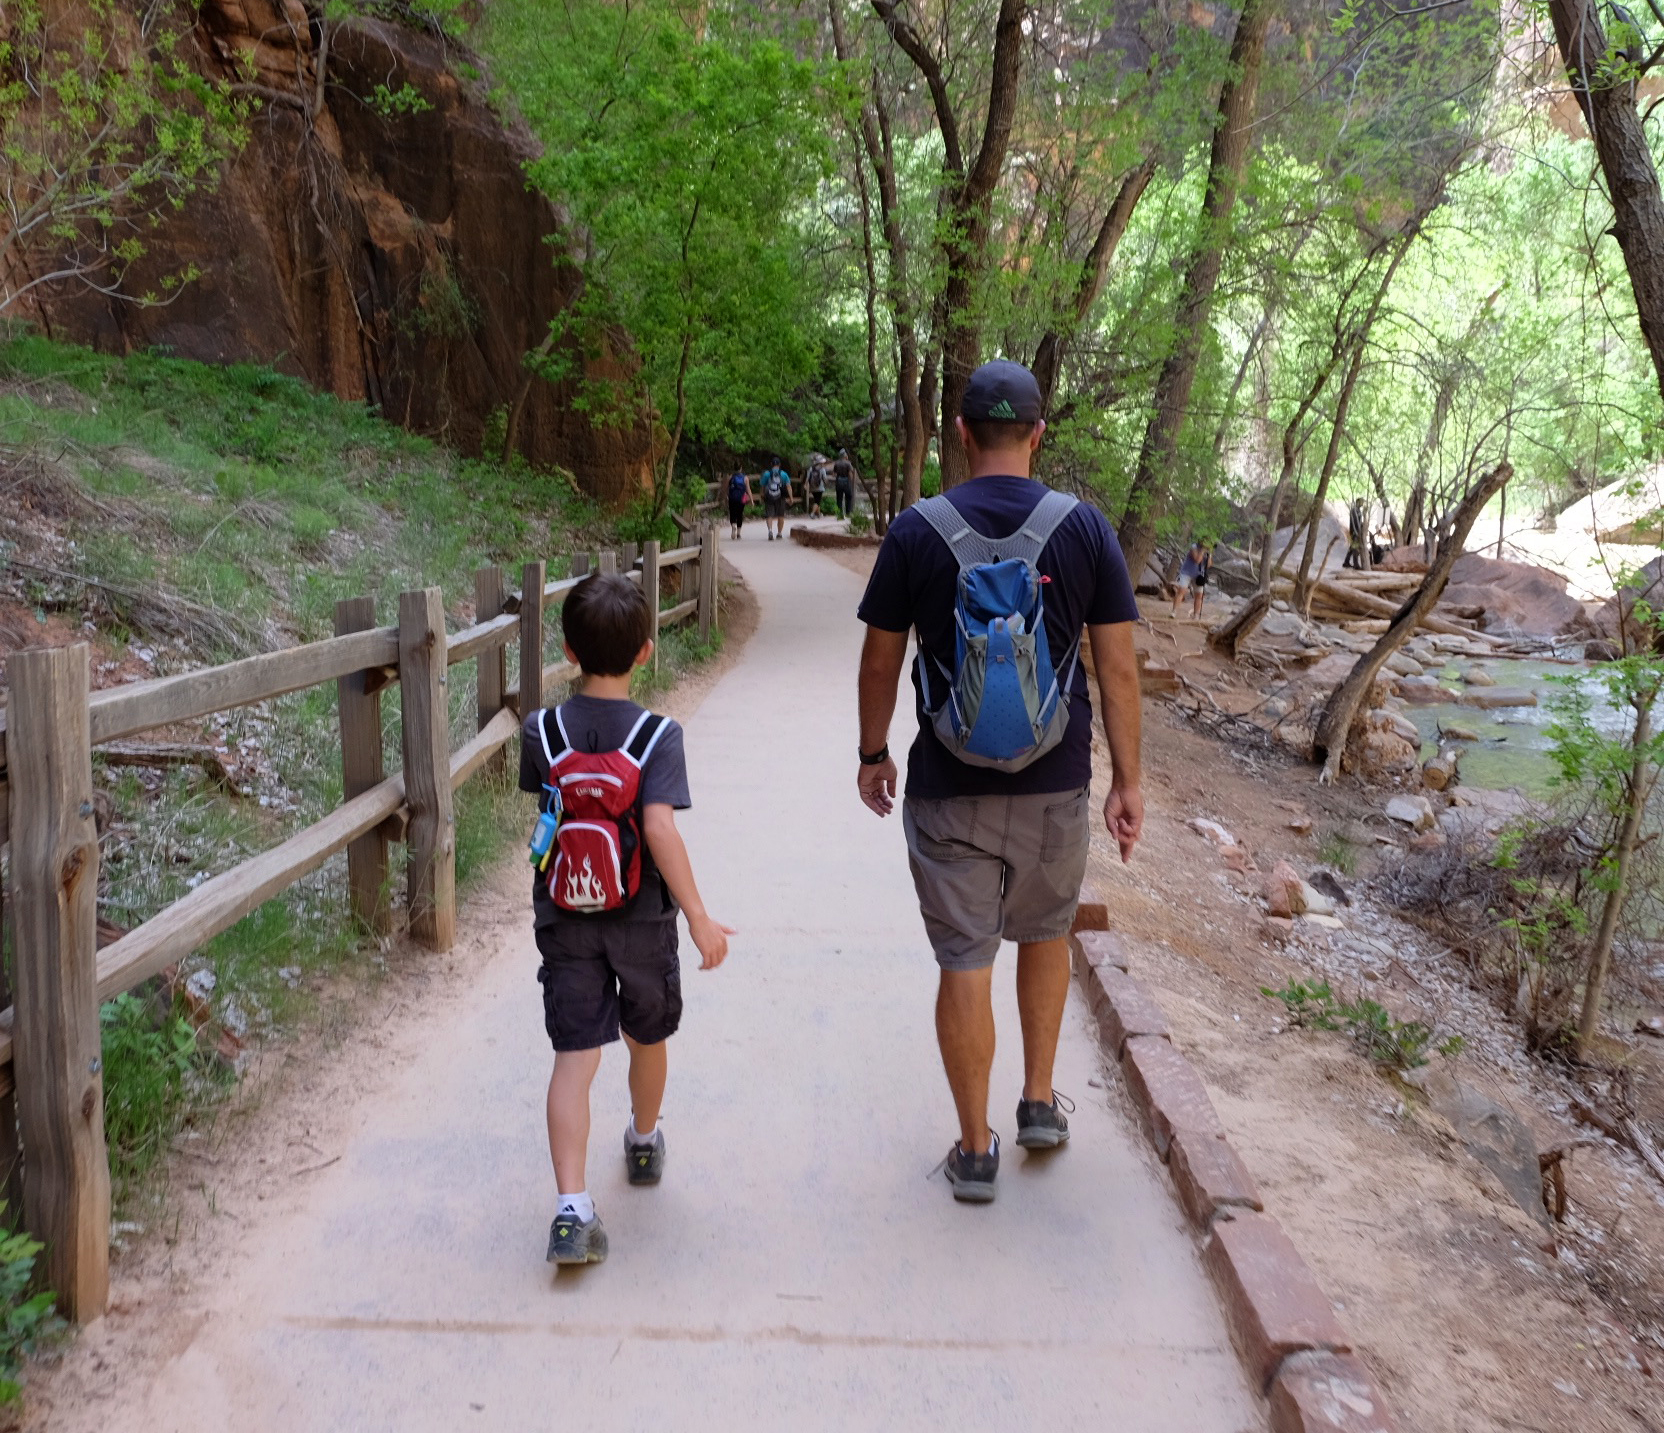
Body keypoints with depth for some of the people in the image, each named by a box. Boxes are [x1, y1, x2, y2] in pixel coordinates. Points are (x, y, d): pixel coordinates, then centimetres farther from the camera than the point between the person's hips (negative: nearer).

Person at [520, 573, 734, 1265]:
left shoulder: (541, 731, -7)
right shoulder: (658, 735, -16)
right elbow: (660, 827, -25)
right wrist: (699, 917, -22)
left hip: (564, 920, 1)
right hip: (641, 920, -1)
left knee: (574, 1057, 0)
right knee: (646, 1037, 22)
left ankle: (572, 1207, -10)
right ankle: (644, 1144, 46)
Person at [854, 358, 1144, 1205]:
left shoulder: (916, 532, -6)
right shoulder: (1084, 529, -4)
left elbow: (881, 660, 1)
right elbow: (1118, 667, -3)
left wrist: (873, 755, 15)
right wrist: (1127, 780, 6)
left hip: (948, 787, -1)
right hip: (1054, 785, 2)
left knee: (963, 962, 6)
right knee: (1045, 933, 24)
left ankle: (975, 1151, 18)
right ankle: (1040, 1101, 32)